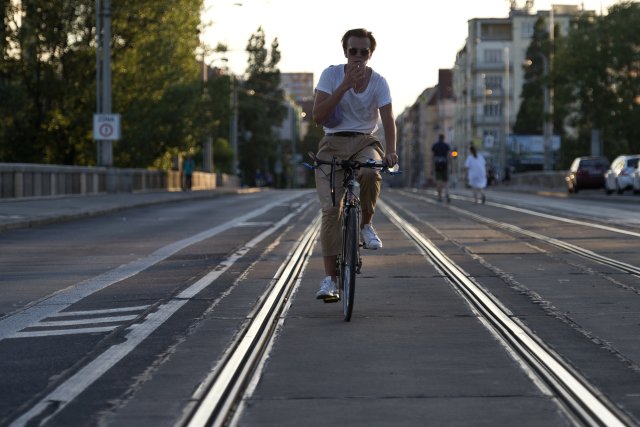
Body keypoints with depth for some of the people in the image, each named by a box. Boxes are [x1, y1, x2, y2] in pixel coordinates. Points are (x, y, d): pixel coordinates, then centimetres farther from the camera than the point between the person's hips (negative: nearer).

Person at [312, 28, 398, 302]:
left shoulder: (378, 82, -1)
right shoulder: (331, 74, -3)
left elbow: (388, 119, -9)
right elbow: (318, 116, -13)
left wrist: (390, 151, -28)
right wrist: (344, 86, -20)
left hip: (365, 142, 1)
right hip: (333, 144, -1)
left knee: (370, 173, -36)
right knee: (330, 209, -14)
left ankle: (366, 225, -8)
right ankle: (329, 277, -11)